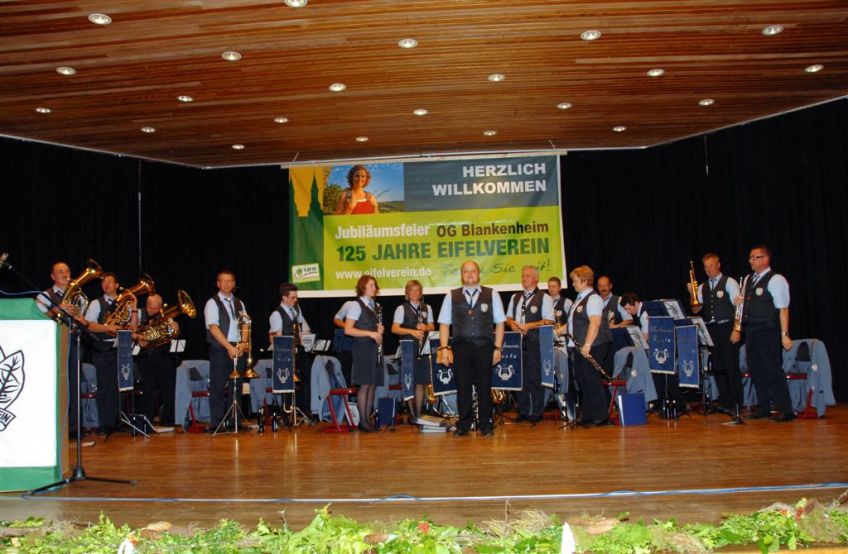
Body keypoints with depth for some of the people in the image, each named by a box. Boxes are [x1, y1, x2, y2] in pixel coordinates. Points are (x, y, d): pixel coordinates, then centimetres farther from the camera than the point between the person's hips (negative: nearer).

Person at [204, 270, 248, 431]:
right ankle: (215, 424, 1)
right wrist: (229, 347, -17)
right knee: (218, 388, -4)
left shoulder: (239, 303, 15)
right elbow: (213, 328, -11)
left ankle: (234, 422, 13)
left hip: (238, 350, 5)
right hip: (220, 350, -5)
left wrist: (243, 344, -7)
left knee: (236, 387, 6)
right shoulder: (212, 303, -1)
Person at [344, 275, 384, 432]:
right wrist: (370, 333, -18)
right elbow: (347, 330, -14)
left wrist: (380, 330, 1)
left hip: (375, 348, 7)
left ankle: (368, 418, 14)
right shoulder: (356, 305, -7)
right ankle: (363, 421, 2)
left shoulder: (376, 306, 15)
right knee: (365, 384, -6)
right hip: (363, 348, -7)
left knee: (373, 384, 7)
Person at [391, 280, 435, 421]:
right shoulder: (402, 308, 0)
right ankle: (412, 414, 6)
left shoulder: (427, 308, 13)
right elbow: (394, 329, -8)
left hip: (423, 350, 3)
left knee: (420, 383, 5)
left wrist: (425, 327, -8)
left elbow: (432, 327, 15)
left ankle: (418, 414, 15)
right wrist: (412, 331, -21)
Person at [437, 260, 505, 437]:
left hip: (484, 346, 0)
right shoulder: (451, 296, 8)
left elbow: (500, 323, 5)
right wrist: (444, 348, -3)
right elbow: (444, 324, 5)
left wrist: (498, 348, -2)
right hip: (461, 346, 0)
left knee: (484, 386, 5)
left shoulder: (491, 295, 7)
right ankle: (463, 425, 14)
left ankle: (485, 425, 16)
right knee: (463, 386, 3)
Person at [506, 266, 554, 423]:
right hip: (518, 342, 5)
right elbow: (508, 317, 21)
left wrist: (529, 326, -17)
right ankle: (523, 411, 17)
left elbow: (549, 321, -7)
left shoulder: (544, 298, -1)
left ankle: (537, 412, 7)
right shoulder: (515, 298, 18)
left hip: (535, 343, -5)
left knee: (535, 378, -2)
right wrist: (511, 323, -2)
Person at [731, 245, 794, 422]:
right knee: (756, 369, 11)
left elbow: (783, 309, -12)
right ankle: (763, 407, 20)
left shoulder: (775, 280, -7)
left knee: (773, 370, -6)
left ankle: (785, 410, 1)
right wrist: (737, 329, 12)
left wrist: (784, 334, -18)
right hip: (751, 331, 7)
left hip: (768, 332, -7)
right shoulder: (748, 280, 16)